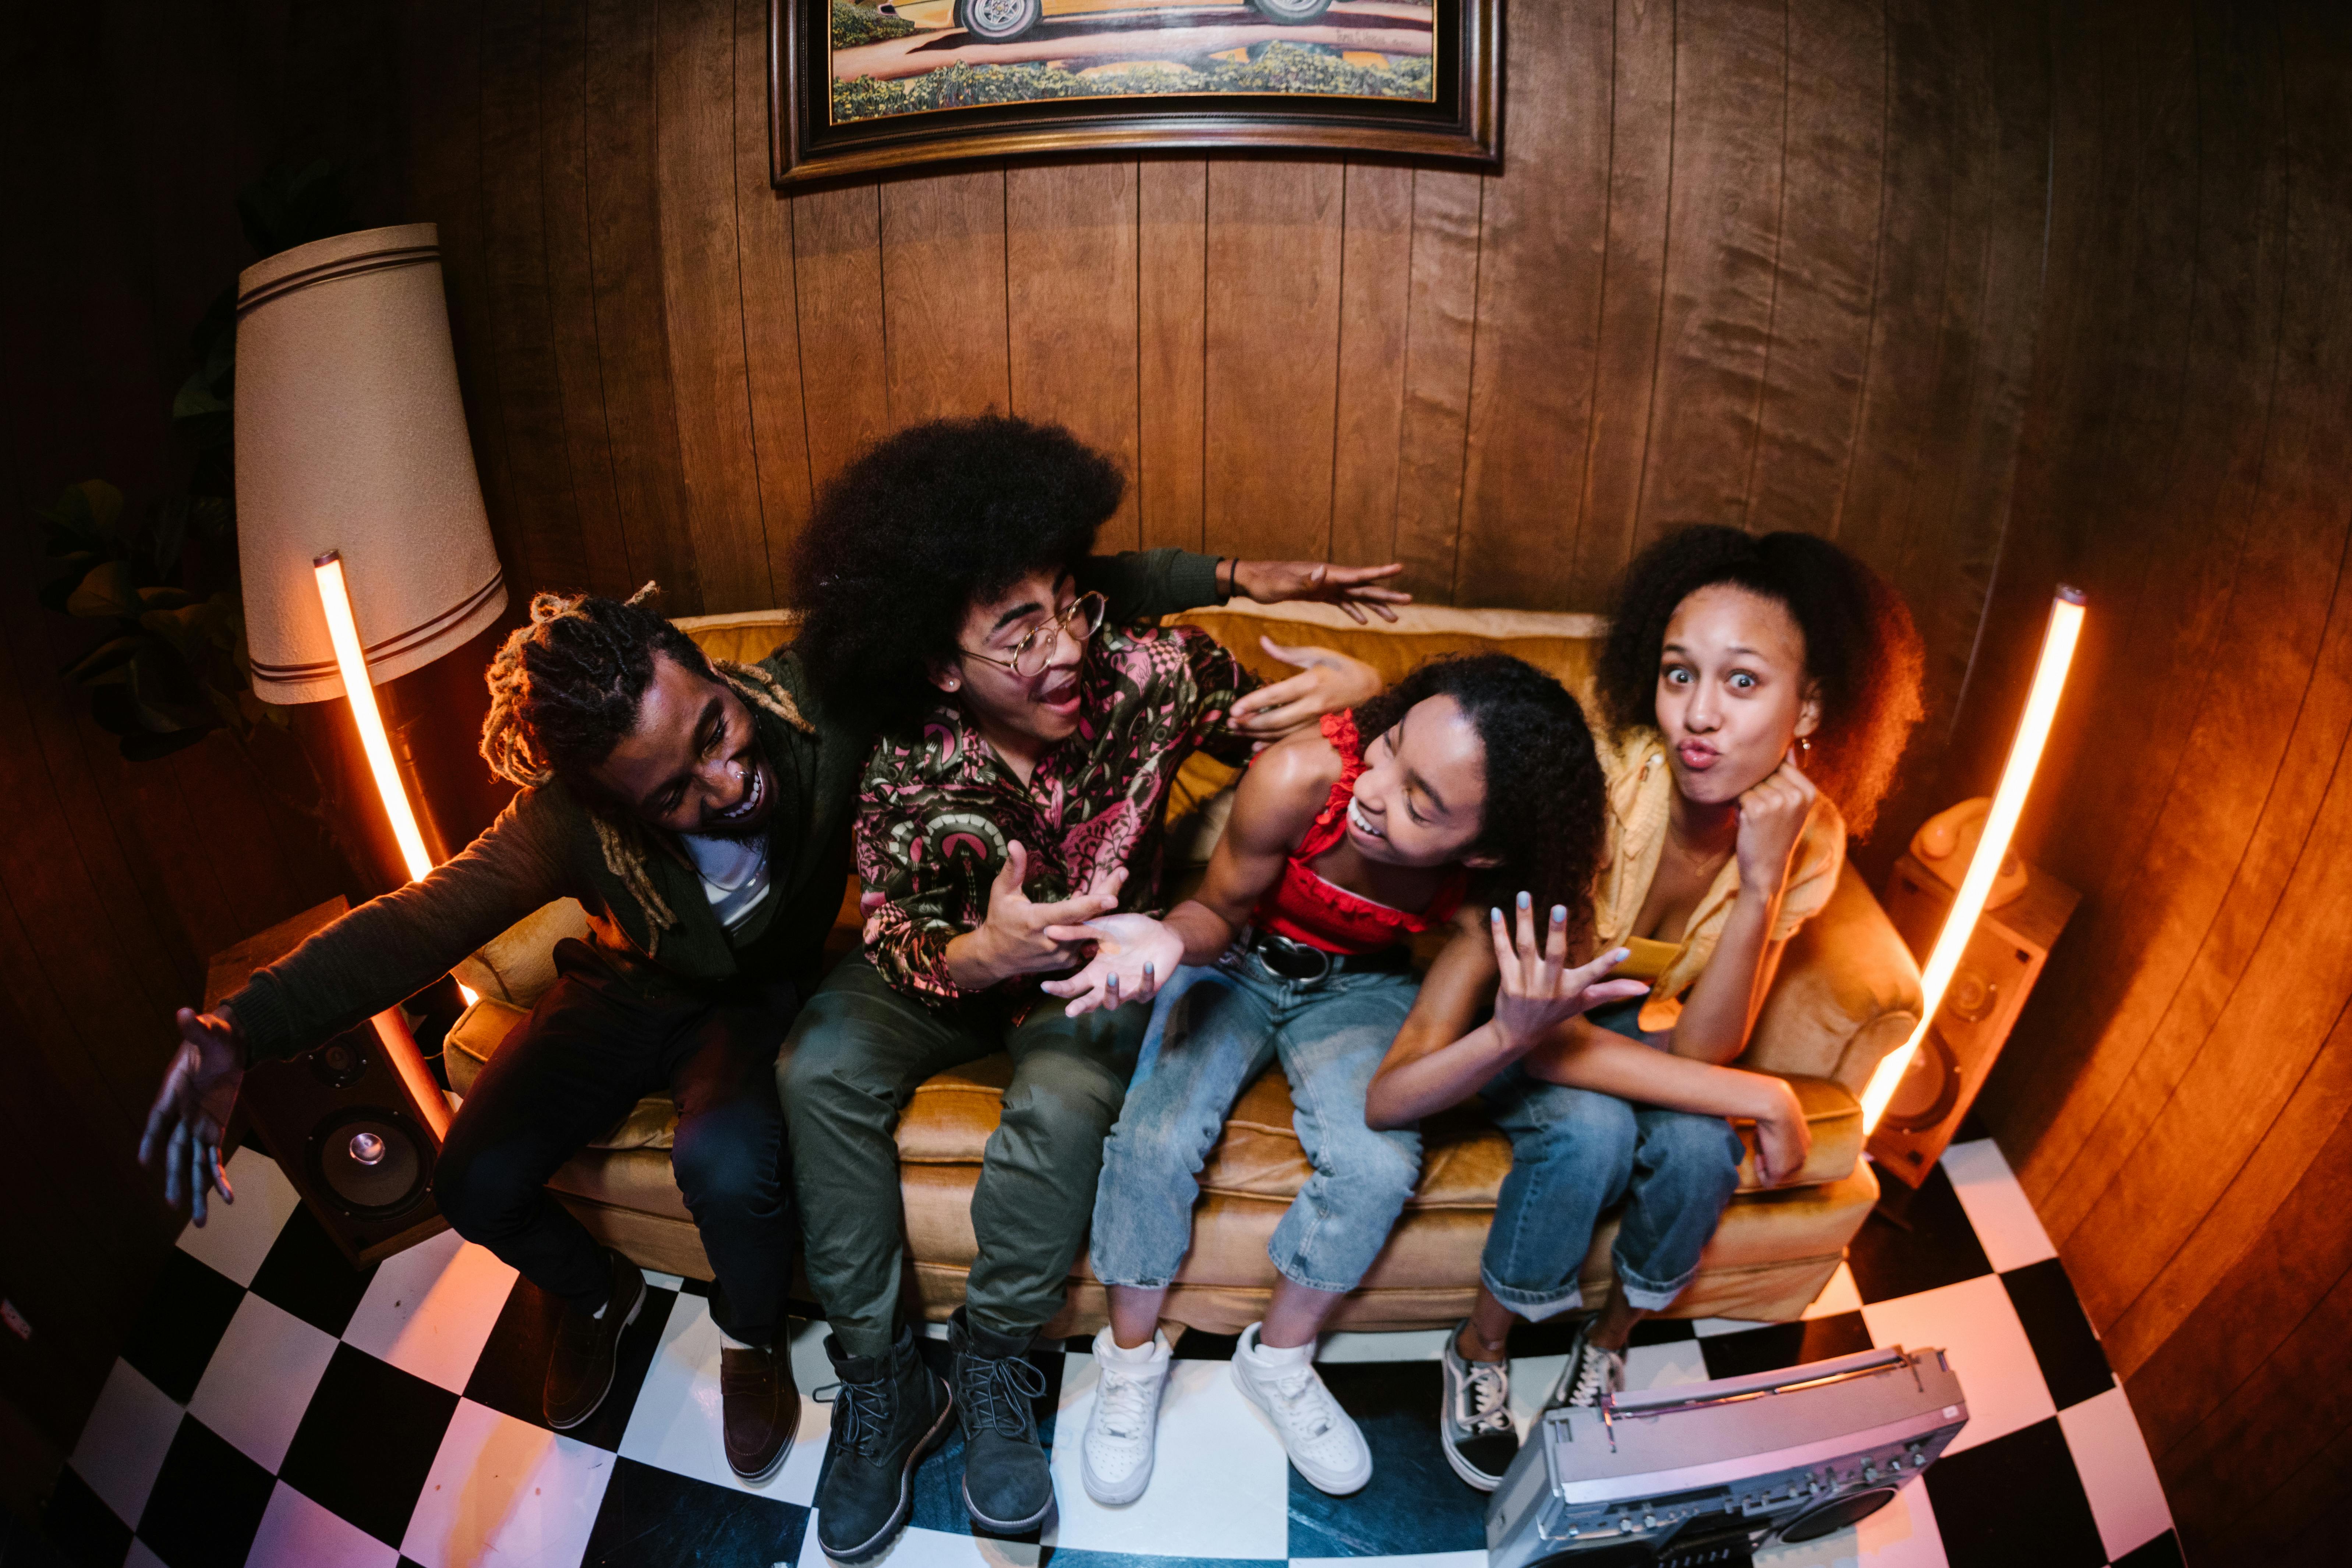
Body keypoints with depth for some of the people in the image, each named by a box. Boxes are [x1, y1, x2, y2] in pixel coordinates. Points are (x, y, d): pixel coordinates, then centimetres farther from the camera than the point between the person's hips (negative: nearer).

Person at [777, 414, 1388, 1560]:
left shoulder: (1151, 671, -24)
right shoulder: (907, 761, -24)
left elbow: (1285, 722, -8)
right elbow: (900, 929, -19)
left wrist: (1356, 688, -33)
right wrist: (976, 955, -44)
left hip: (1100, 957, -1)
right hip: (959, 958, 1)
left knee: (1065, 1095, -31)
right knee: (822, 1066, -23)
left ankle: (991, 1366, -5)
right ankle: (877, 1379, -5)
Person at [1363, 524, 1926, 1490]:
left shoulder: (1808, 838, -18)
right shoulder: (1599, 784, -33)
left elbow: (1697, 1050, -22)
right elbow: (1537, 1030, -31)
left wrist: (1761, 882, -36)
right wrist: (1758, 1099, -31)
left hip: (1639, 1022, 4)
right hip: (1520, 1024, -3)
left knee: (1697, 1148, -25)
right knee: (1590, 1129, -31)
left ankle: (1609, 1337, 7)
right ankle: (1479, 1349, -2)